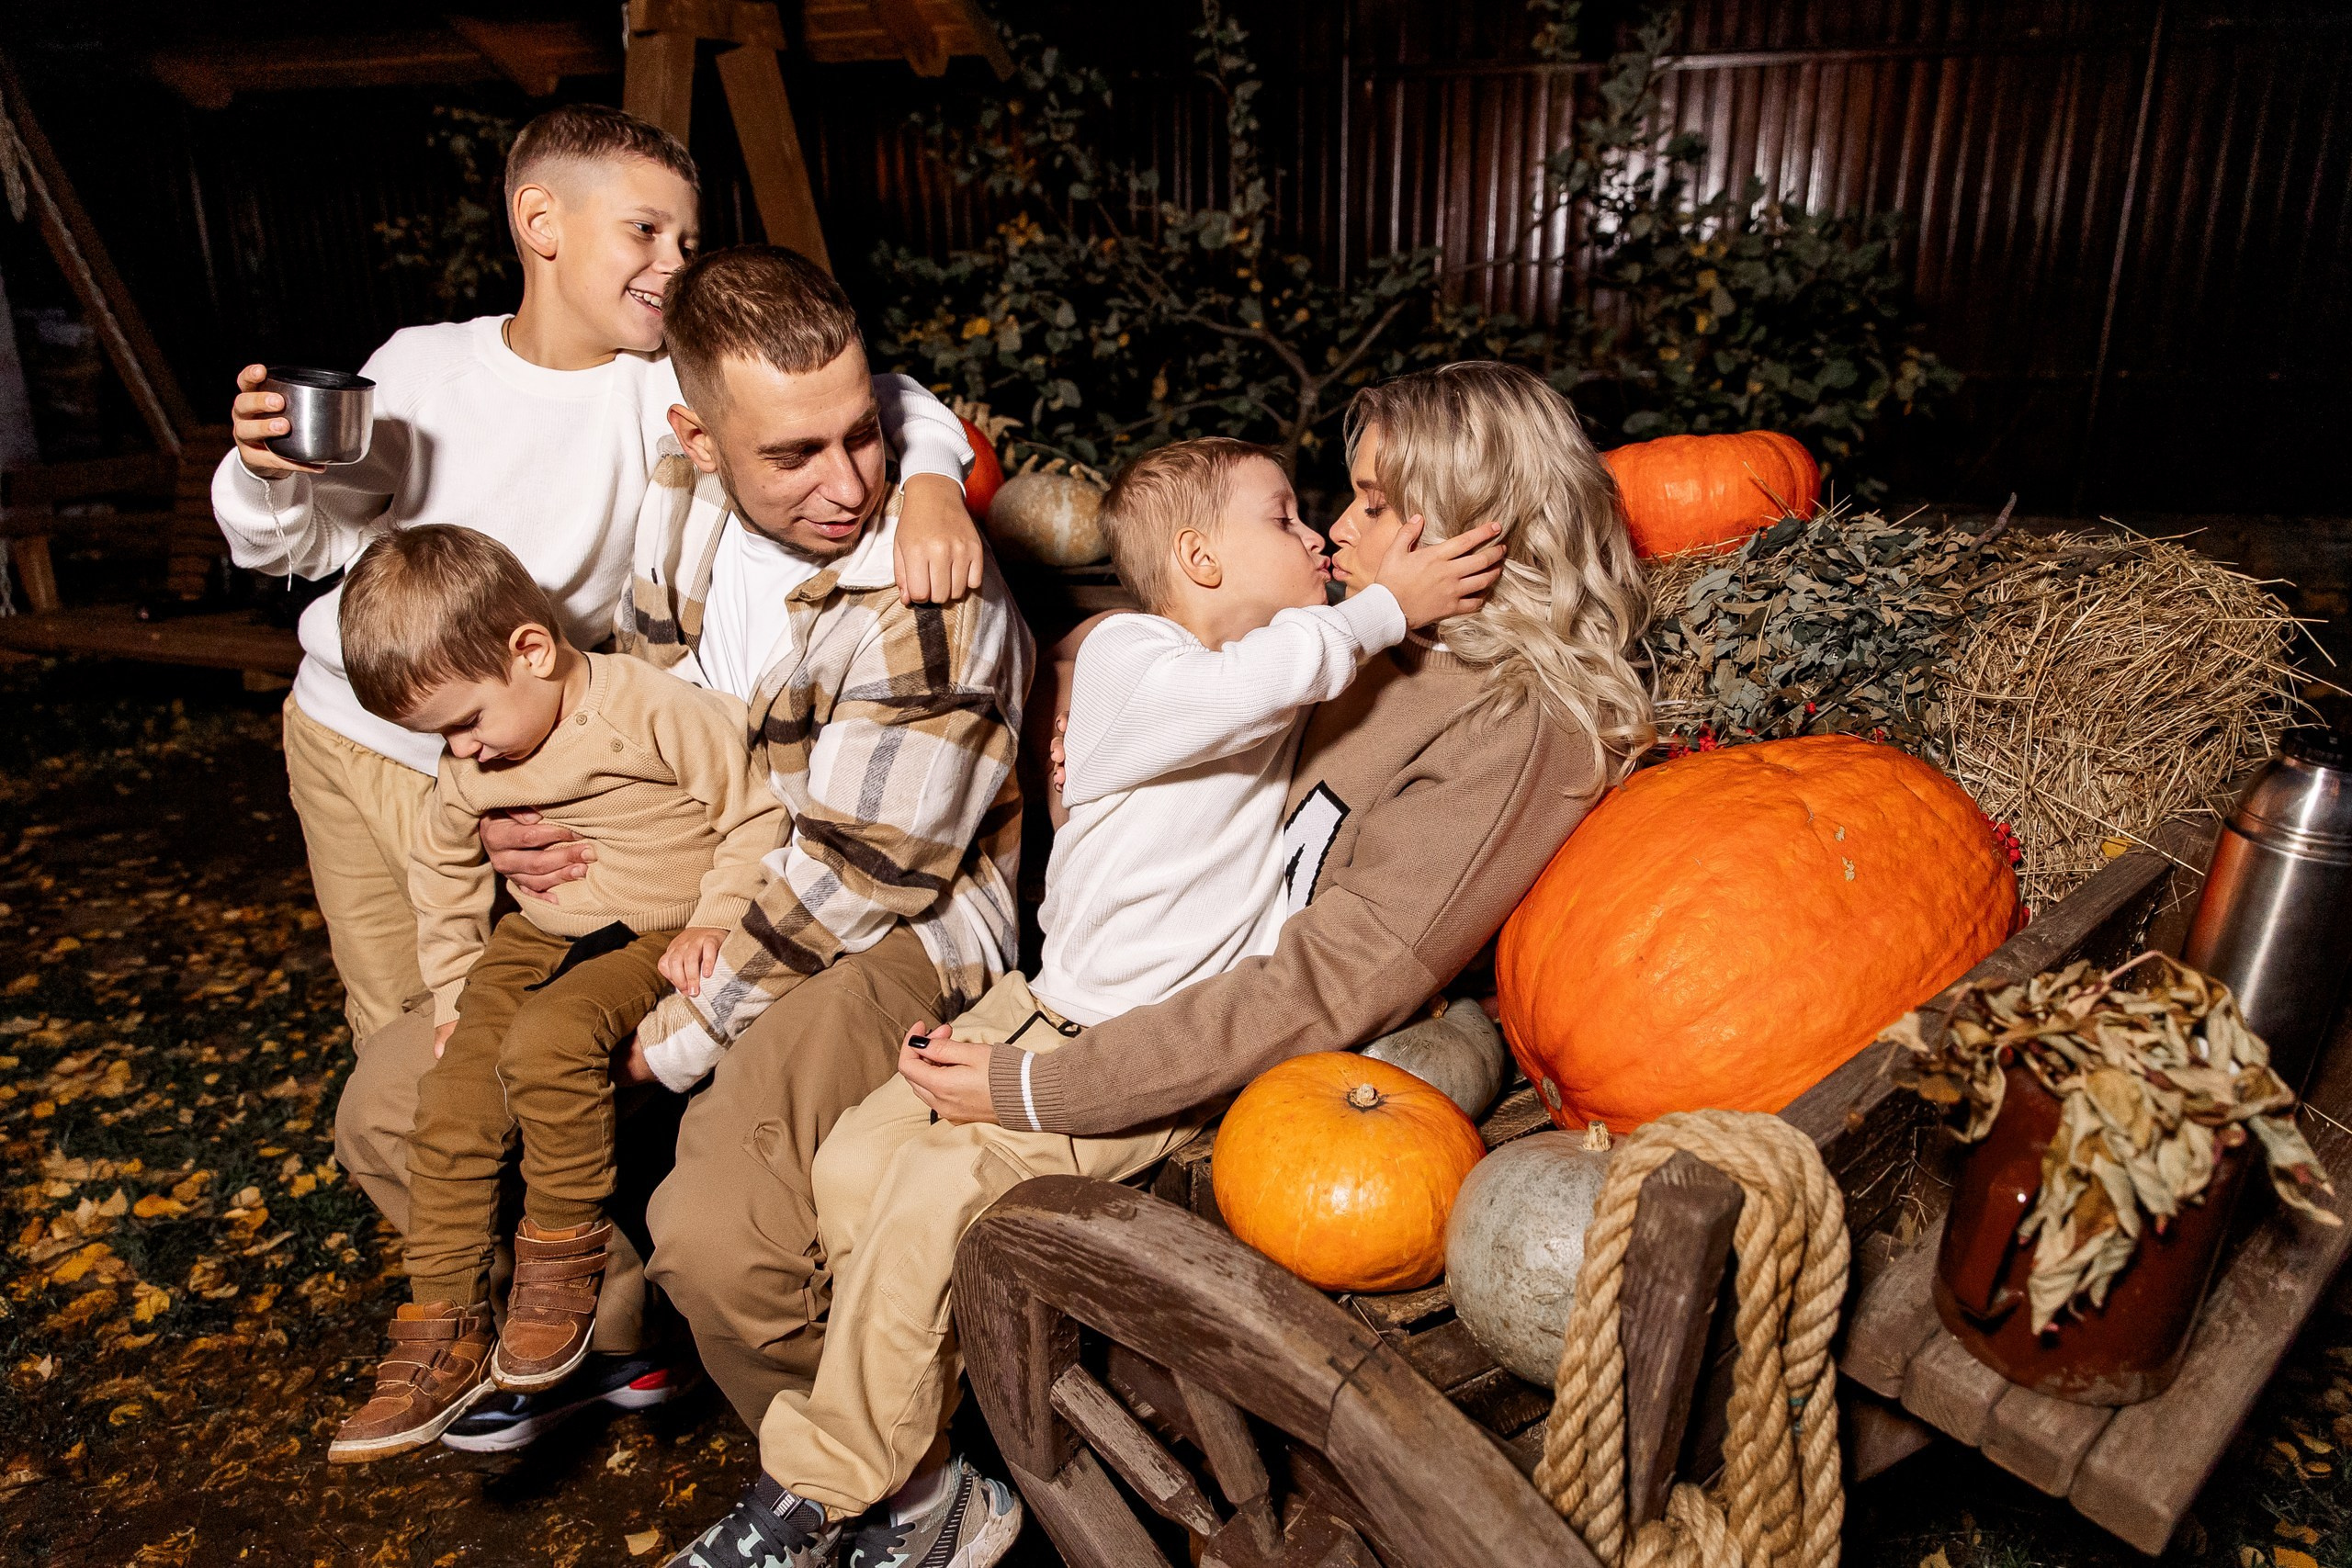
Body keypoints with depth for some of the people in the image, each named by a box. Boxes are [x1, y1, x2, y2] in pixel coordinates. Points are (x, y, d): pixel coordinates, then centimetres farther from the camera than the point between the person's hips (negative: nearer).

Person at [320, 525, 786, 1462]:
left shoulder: (656, 710, -19)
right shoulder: (469, 771, 3)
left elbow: (759, 809, -14)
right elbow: (441, 867, 21)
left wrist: (713, 922, -20)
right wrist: (450, 987, 19)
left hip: (655, 938, -6)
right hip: (537, 937, 7)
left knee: (546, 1042, -32)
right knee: (449, 1103, -7)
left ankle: (566, 1248, -8)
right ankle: (442, 1335, 9)